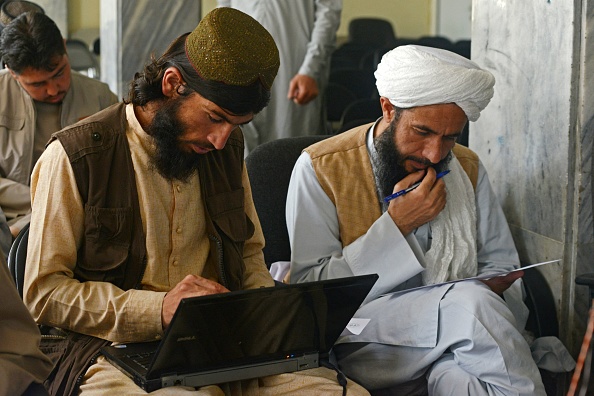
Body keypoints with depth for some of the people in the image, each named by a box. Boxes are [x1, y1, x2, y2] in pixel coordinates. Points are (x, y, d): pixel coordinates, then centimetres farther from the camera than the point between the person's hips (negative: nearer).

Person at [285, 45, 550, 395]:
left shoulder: (468, 169, 10)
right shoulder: (320, 169, -5)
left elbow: (500, 266, 18)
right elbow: (309, 291, -9)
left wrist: (495, 288, -7)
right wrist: (395, 224, -15)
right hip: (362, 344, -3)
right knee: (471, 300, -29)